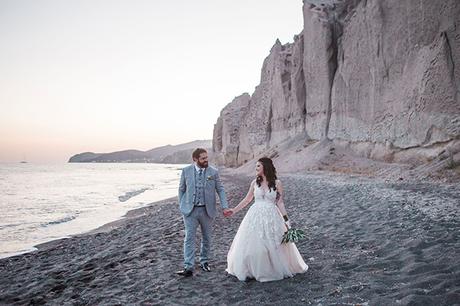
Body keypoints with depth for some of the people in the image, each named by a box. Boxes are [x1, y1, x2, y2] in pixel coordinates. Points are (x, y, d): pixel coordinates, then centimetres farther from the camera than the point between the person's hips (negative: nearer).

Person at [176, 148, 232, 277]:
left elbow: (220, 190, 1)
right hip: (190, 210, -1)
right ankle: (188, 267, -1)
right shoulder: (186, 171, -2)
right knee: (189, 238, -4)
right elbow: (181, 189, 7)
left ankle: (204, 261, 31)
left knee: (206, 238, 13)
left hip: (207, 210, 1)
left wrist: (225, 207, -8)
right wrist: (181, 207, 4)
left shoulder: (213, 172, -2)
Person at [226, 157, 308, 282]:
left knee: (273, 245, 4)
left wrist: (286, 219, -6)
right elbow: (247, 199, 11)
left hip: (271, 217, -2)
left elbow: (280, 203, -2)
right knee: (252, 244, 5)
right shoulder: (255, 183, 3)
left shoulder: (277, 183, -4)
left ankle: (277, 269, 25)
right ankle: (250, 270, 21)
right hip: (255, 216, 3)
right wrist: (234, 210, 10)